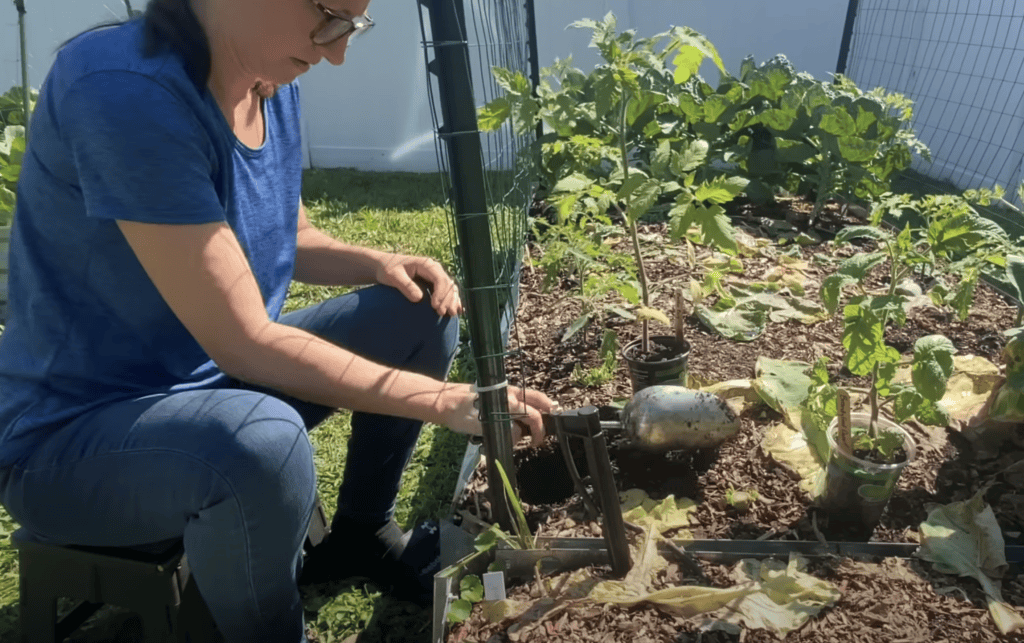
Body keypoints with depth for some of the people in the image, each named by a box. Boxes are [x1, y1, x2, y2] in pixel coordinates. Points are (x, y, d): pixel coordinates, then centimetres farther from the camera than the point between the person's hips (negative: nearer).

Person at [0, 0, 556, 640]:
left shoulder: (273, 83, -2)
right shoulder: (125, 90, -28)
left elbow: (293, 239, 12)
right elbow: (244, 344, -30)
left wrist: (379, 263, -8)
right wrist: (444, 399, -28)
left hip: (218, 381, 8)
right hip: (73, 433, -8)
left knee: (420, 312, 3)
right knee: (264, 442, -40)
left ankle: (362, 531, 20)